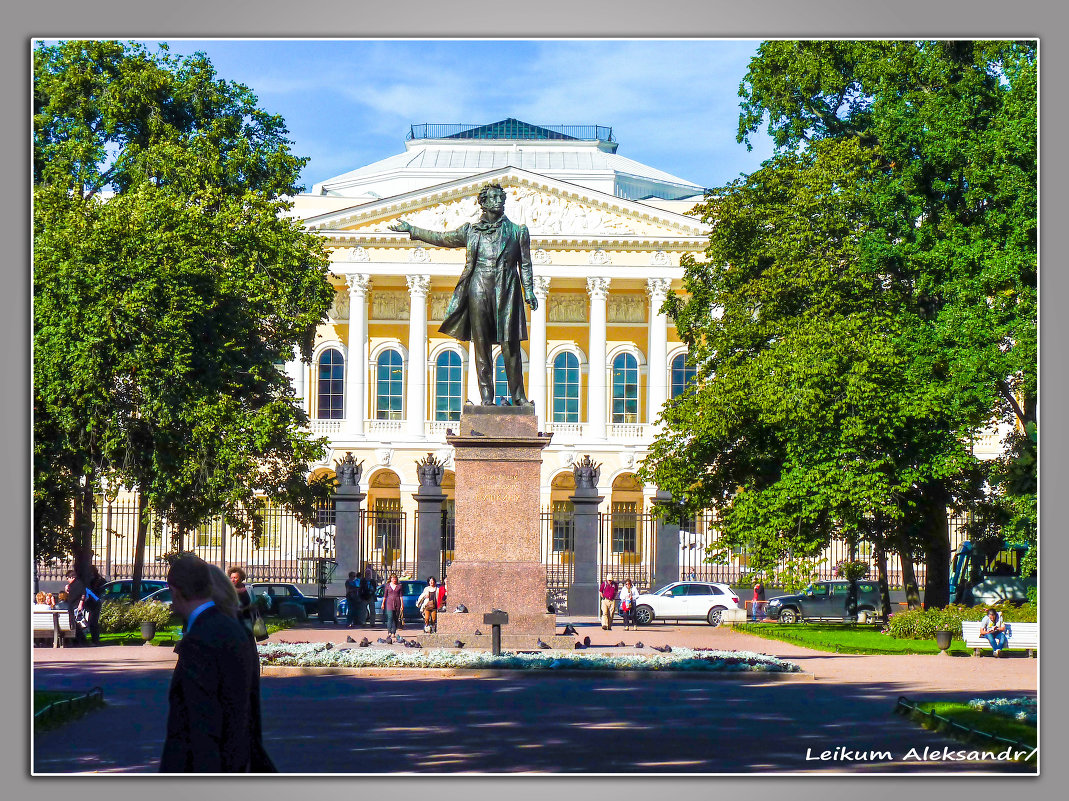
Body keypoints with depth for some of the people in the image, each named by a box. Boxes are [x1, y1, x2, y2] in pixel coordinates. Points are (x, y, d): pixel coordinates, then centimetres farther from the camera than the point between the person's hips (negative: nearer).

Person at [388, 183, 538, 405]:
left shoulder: (516, 231, 10)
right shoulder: (471, 230, 13)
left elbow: (525, 265, 11)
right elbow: (442, 239, 22)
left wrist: (529, 292, 2)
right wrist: (411, 230, 23)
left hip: (506, 293, -1)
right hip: (478, 290, 1)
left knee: (510, 345, -4)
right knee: (481, 345, -1)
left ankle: (517, 395, 2)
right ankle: (486, 396, 2)